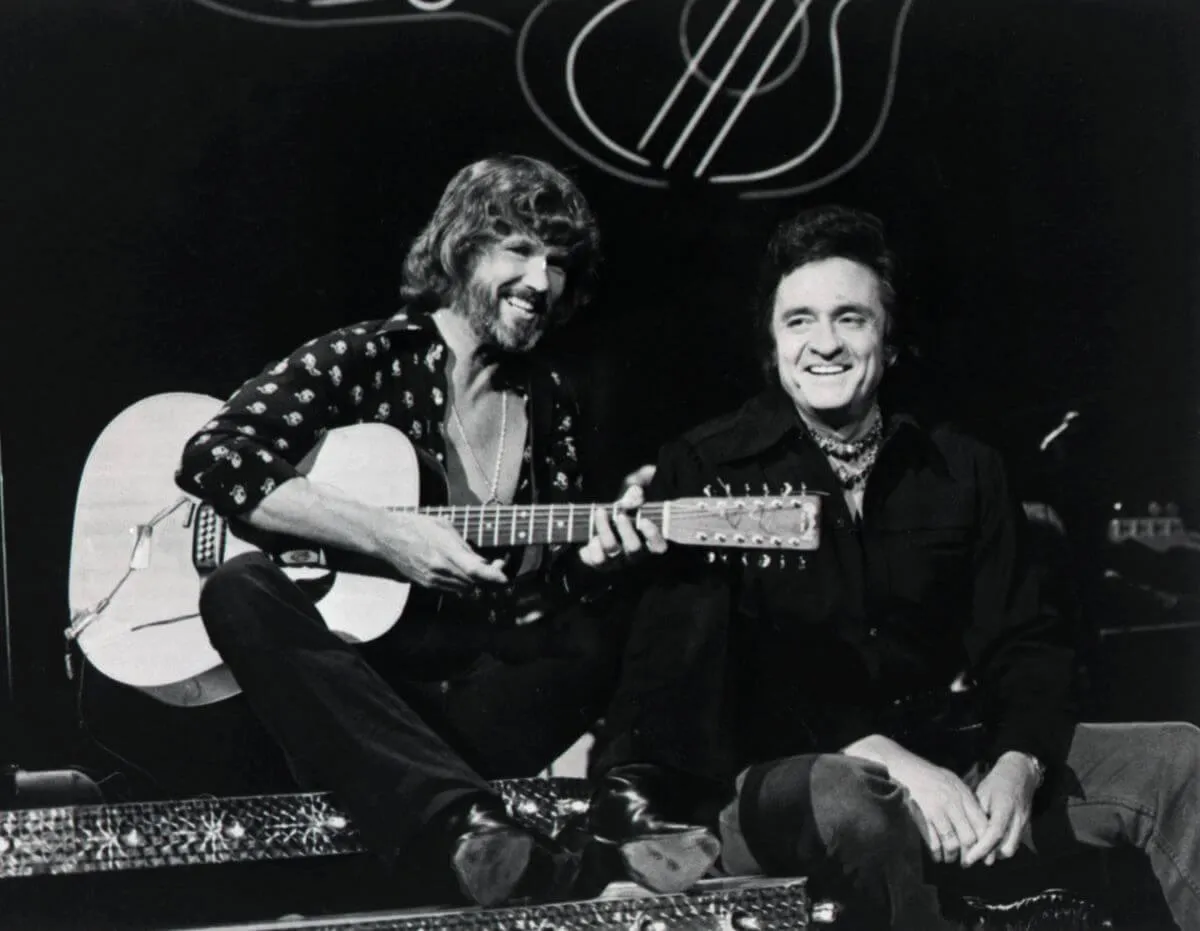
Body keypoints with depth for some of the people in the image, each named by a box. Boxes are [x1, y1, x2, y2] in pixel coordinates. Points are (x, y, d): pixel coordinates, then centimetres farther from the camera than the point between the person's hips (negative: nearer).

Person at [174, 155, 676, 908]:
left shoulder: (548, 405, 13)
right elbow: (215, 458, -15)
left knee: (592, 648, -25)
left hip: (479, 686, 3)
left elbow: (546, 591, 12)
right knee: (241, 591, -35)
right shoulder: (369, 358, -1)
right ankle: (470, 827, -48)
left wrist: (594, 555, -12)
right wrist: (385, 536, -22)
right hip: (329, 669, -3)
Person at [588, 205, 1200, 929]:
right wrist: (884, 757, -23)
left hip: (948, 755, 4)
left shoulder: (965, 470, 11)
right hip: (772, 776, -4)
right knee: (849, 801, -39)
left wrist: (1018, 765, -16)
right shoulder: (705, 469, -1)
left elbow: (1027, 645, 8)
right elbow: (691, 673, -12)